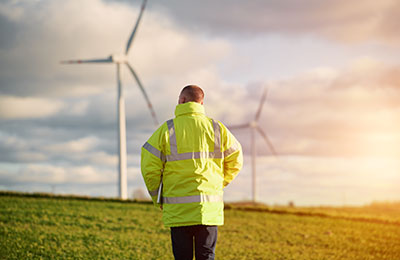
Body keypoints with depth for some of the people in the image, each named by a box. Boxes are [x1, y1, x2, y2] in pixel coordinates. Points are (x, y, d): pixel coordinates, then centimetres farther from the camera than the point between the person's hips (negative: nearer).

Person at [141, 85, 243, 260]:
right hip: (209, 208, 2)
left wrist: (157, 198, 9)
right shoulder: (217, 128, 4)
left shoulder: (167, 129, -2)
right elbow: (235, 159, 11)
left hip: (177, 210, -2)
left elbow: (149, 166, -4)